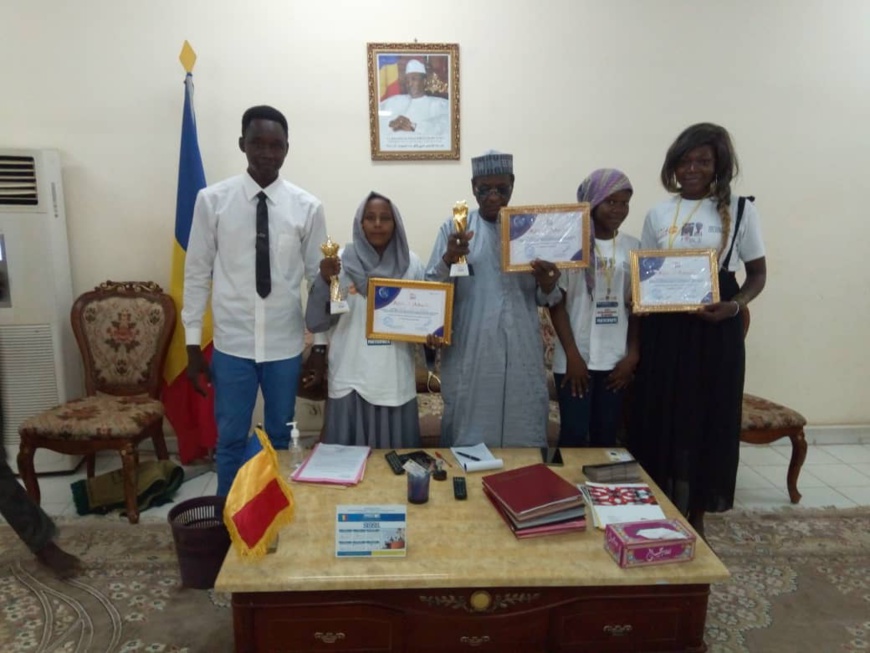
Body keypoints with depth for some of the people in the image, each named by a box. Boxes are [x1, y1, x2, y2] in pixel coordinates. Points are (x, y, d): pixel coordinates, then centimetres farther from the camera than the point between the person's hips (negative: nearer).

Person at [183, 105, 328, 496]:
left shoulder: (307, 207, -4)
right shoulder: (212, 200, -5)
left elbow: (319, 279, 0)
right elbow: (196, 274, 0)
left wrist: (320, 345, 2)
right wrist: (193, 344, 1)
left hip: (286, 346, 1)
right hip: (232, 345, 0)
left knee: (280, 440, 16)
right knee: (230, 440, 12)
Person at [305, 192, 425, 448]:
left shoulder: (412, 265, 2)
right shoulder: (341, 262, -2)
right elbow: (315, 323, -5)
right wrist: (324, 280, -19)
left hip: (396, 381, 1)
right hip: (351, 379, -1)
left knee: (396, 455, 10)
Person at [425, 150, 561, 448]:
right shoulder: (454, 228, 1)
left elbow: (545, 298, 9)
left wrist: (548, 286, -14)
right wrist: (448, 260, -21)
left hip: (521, 351, 2)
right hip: (470, 351, -2)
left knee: (523, 430, 10)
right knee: (469, 435, 5)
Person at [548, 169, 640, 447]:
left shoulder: (633, 247, 7)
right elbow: (556, 303, -6)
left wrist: (633, 355, 1)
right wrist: (572, 355, -11)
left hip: (616, 359, 4)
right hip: (576, 357, -3)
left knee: (606, 435, 11)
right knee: (573, 435, -1)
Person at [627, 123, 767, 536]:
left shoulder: (740, 211, 0)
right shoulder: (659, 214, 7)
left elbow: (758, 273, 5)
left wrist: (735, 305, -14)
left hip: (716, 328, -1)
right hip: (665, 328, 2)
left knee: (708, 419, 5)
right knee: (662, 418, 4)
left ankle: (696, 519, 23)